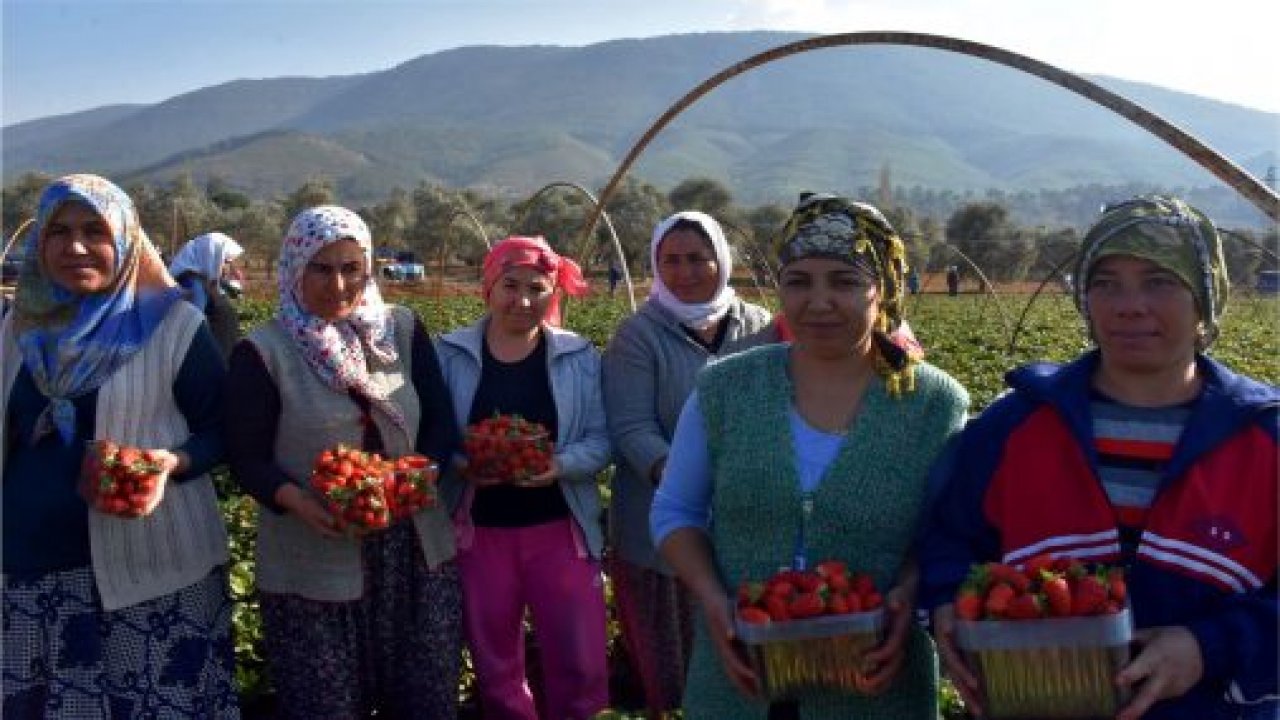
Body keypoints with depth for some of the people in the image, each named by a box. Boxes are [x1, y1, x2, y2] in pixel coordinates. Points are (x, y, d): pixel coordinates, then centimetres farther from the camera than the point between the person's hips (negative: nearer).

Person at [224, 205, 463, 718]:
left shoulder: (402, 330, 3)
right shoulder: (263, 353, -6)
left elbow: (442, 422, 4)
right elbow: (247, 458, -6)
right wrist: (302, 504, -24)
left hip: (415, 549, 3)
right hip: (315, 565, -3)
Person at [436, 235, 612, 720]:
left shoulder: (579, 356, 0)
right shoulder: (451, 354, -1)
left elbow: (600, 439, -2)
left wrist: (562, 464, -21)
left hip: (560, 529, 0)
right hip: (479, 531, 1)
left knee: (580, 663, 4)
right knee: (495, 665, 17)